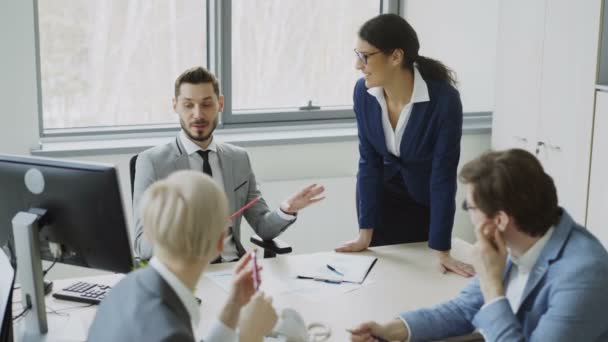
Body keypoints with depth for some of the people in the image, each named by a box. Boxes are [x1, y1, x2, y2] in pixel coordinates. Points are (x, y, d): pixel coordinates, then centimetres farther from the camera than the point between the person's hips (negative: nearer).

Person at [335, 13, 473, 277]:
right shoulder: (363, 92, -18)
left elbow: (443, 176, -27)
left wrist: (441, 251, -26)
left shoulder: (444, 99, -31)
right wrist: (365, 233, -15)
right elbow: (369, 162, -13)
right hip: (380, 195, 3)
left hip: (425, 202, -2)